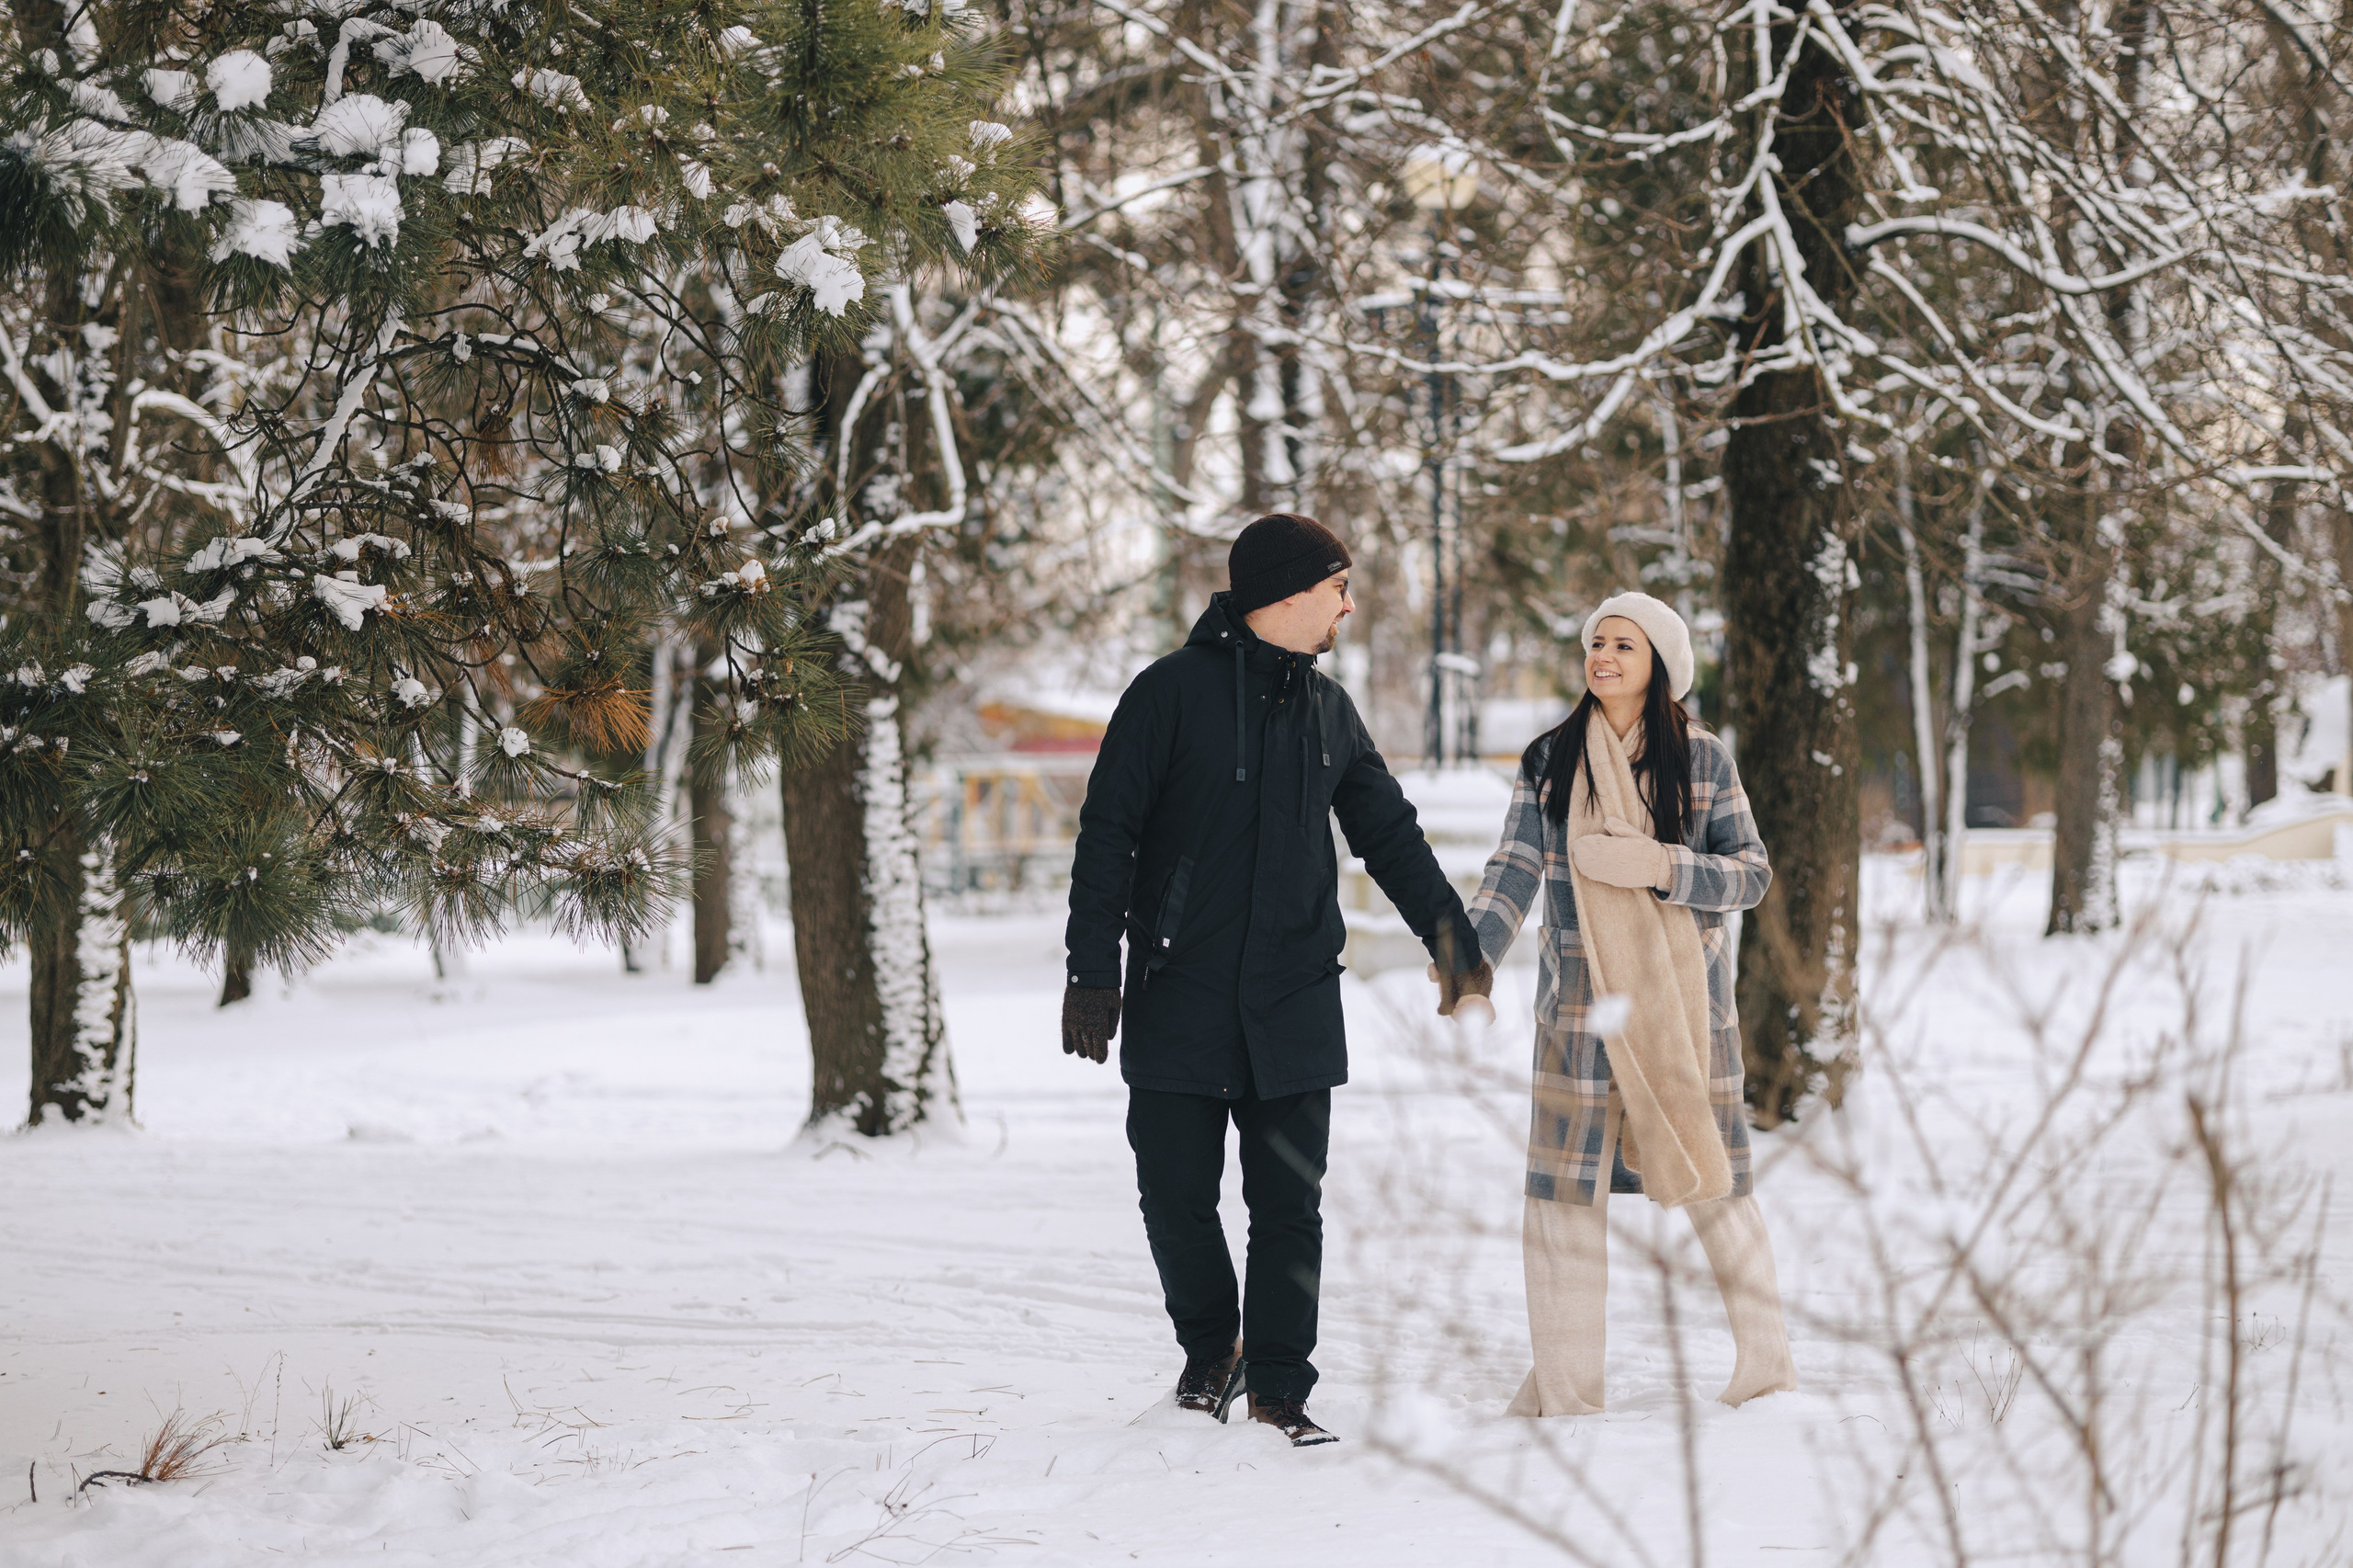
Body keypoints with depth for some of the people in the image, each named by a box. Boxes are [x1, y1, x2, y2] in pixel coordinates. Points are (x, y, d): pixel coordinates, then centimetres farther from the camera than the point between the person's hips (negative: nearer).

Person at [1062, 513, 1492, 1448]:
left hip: (1295, 1003, 4)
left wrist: (1456, 944, 21)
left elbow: (1390, 834, 23)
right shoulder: (1173, 693, -4)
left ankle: (1278, 1384, 10)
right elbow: (1106, 834, -5)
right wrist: (1092, 969, -10)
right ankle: (1210, 1348, 24)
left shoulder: (1328, 711, 12)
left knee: (1290, 1204, 0)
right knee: (1176, 1196, 1)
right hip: (1179, 1001, -4)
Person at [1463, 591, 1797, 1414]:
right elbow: (1514, 874, 2)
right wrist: (1467, 954, -14)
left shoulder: (1702, 759, 2)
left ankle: (1766, 1362, 13)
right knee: (1564, 1180, -1)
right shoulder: (1549, 759, 6)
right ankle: (1563, 1380, 8)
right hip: (1582, 1000, 2)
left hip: (1686, 998, -1)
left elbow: (1752, 874, -1)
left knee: (1712, 1176, 1)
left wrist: (1660, 866, -17)